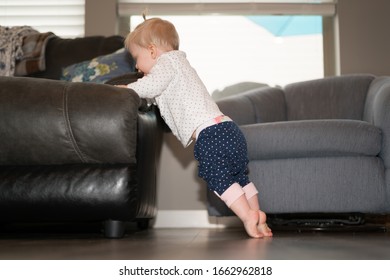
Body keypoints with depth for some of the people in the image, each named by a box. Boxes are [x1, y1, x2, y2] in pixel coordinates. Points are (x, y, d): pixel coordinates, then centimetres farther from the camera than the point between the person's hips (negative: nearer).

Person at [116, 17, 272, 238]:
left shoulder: (167, 61, 4)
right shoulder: (180, 62, 33)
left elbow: (153, 84, -16)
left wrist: (129, 88, -2)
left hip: (210, 132, -10)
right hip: (229, 128, 10)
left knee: (219, 179, -9)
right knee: (240, 178, 14)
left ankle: (247, 215, -15)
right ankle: (256, 215, 14)